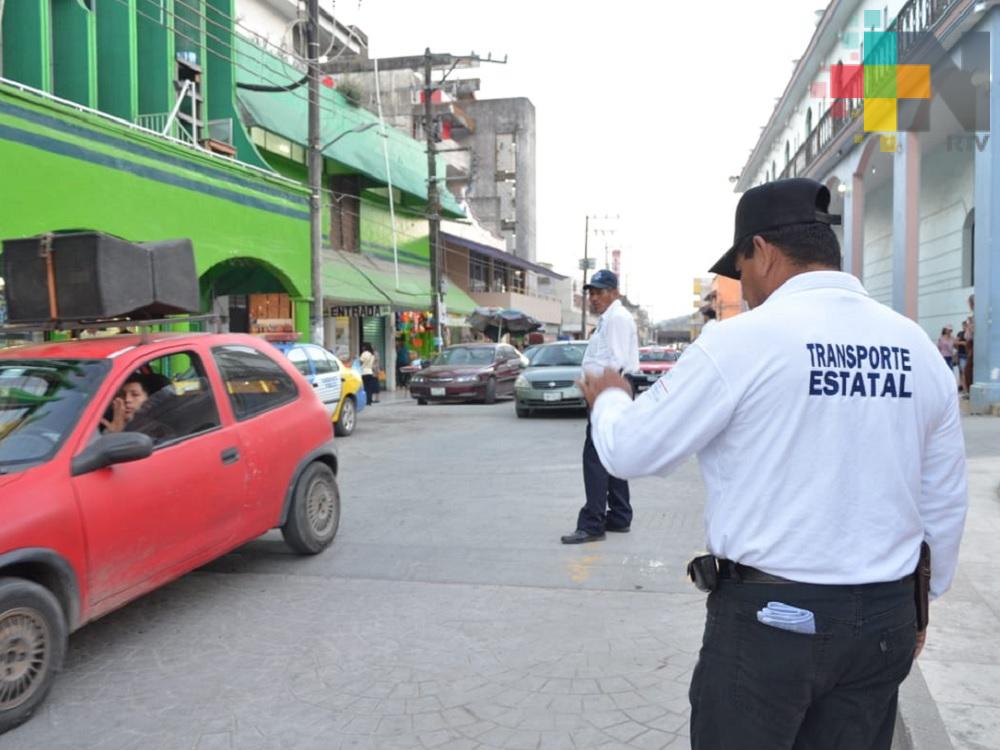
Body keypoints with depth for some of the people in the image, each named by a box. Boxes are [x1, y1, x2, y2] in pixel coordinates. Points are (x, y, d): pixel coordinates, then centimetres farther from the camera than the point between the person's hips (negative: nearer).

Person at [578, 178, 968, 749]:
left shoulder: (742, 341, -15)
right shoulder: (920, 348, 2)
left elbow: (631, 452, -9)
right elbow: (945, 503, 9)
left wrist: (610, 398, 12)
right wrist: (918, 602, 22)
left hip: (769, 616, -5)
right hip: (884, 618, 5)